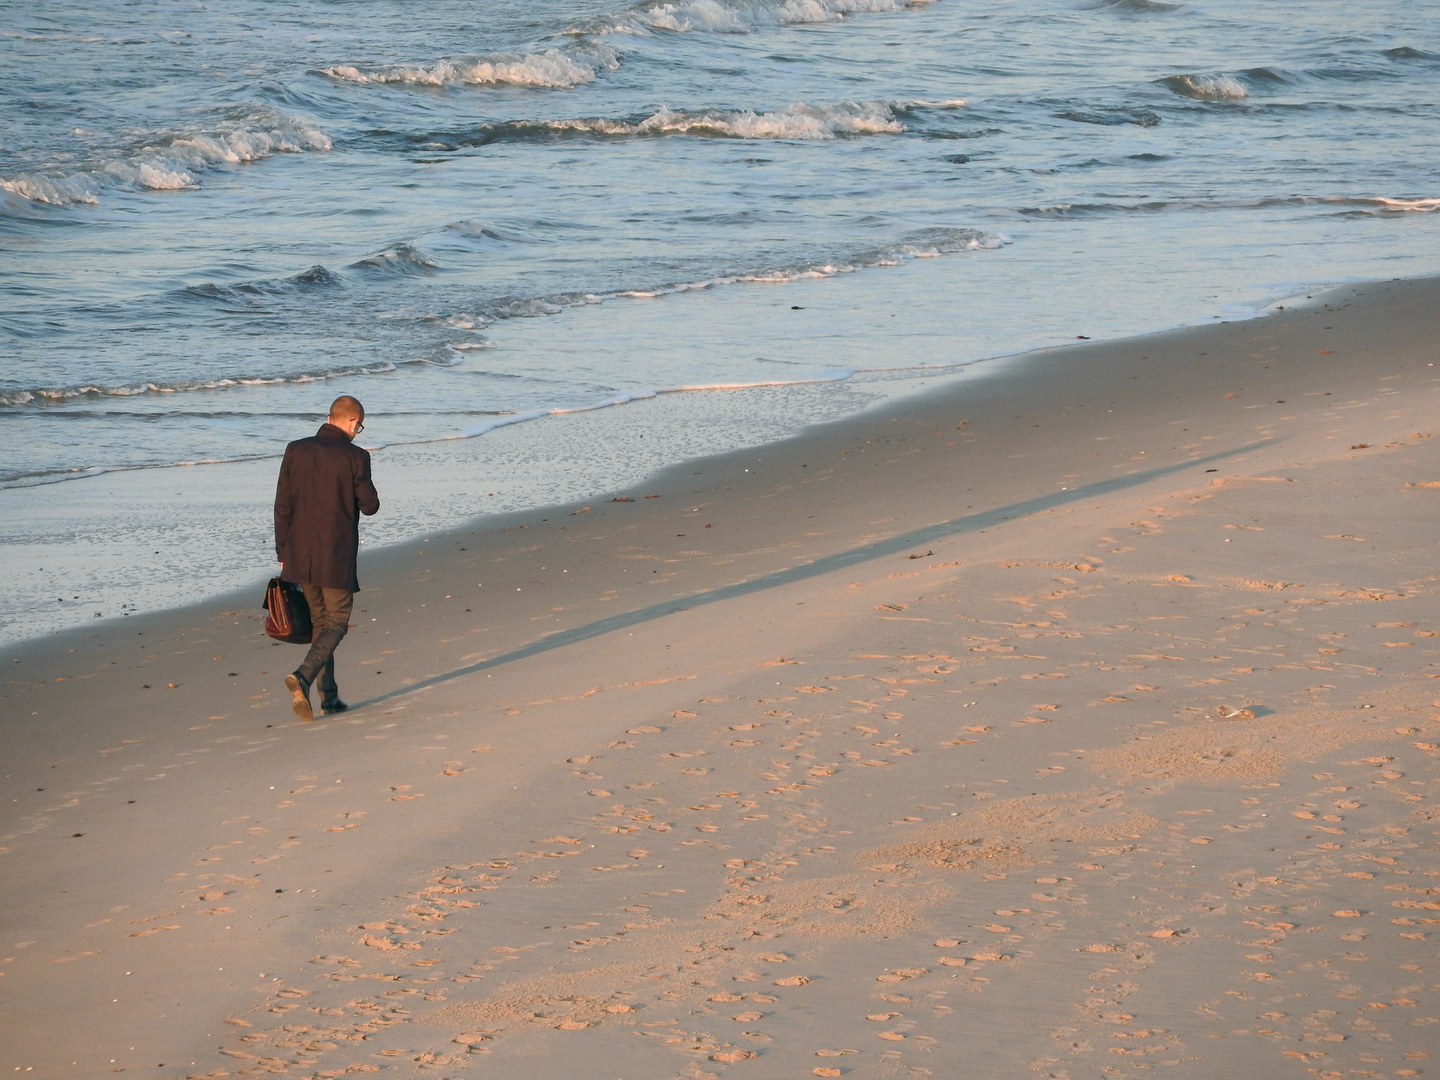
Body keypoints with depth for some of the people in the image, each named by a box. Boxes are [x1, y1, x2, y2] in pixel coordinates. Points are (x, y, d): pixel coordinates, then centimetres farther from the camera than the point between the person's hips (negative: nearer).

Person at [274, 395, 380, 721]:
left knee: (320, 622, 17)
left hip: (300, 555, 5)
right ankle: (303, 677, -18)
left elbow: (282, 506, 3)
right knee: (336, 623, 6)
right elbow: (369, 506, -5)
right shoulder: (355, 457, -10)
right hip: (337, 558, -5)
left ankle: (329, 697, 19)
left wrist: (283, 553, 10)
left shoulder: (296, 450, 2)